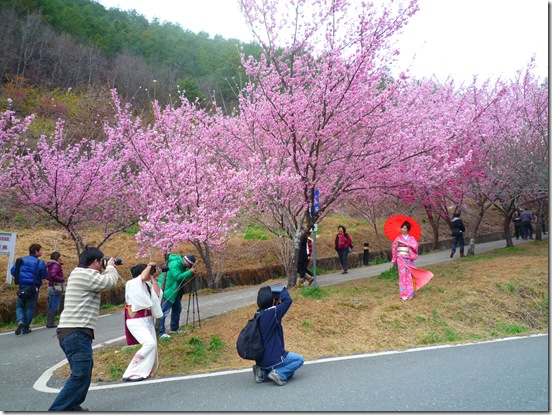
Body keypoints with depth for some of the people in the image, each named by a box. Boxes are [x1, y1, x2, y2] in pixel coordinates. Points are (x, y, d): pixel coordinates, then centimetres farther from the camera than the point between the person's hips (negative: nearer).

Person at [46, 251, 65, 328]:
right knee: (54, 307, -4)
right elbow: (53, 275, -28)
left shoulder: (50, 265, 13)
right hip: (56, 287, -10)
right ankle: (51, 323, 0)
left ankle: (49, 322, 22)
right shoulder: (56, 265, -16)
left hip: (51, 287, 10)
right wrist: (62, 279, -16)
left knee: (51, 306, 15)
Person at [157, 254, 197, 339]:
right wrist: (189, 272, -24)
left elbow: (183, 275, 15)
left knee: (177, 309, 17)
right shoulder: (175, 264, -24)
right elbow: (178, 277, -29)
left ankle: (174, 328, 28)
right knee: (164, 311, -10)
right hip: (167, 290, -11)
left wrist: (191, 273, -4)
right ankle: (160, 332, -8)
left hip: (175, 291, 11)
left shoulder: (182, 265, 6)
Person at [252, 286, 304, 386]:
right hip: (273, 358, -8)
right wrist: (283, 290, 0)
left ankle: (263, 373, 8)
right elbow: (288, 301, -16)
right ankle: (278, 374, -6)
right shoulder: (272, 313, -21)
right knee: (299, 359, 9)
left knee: (289, 372, 24)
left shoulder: (259, 314, 3)